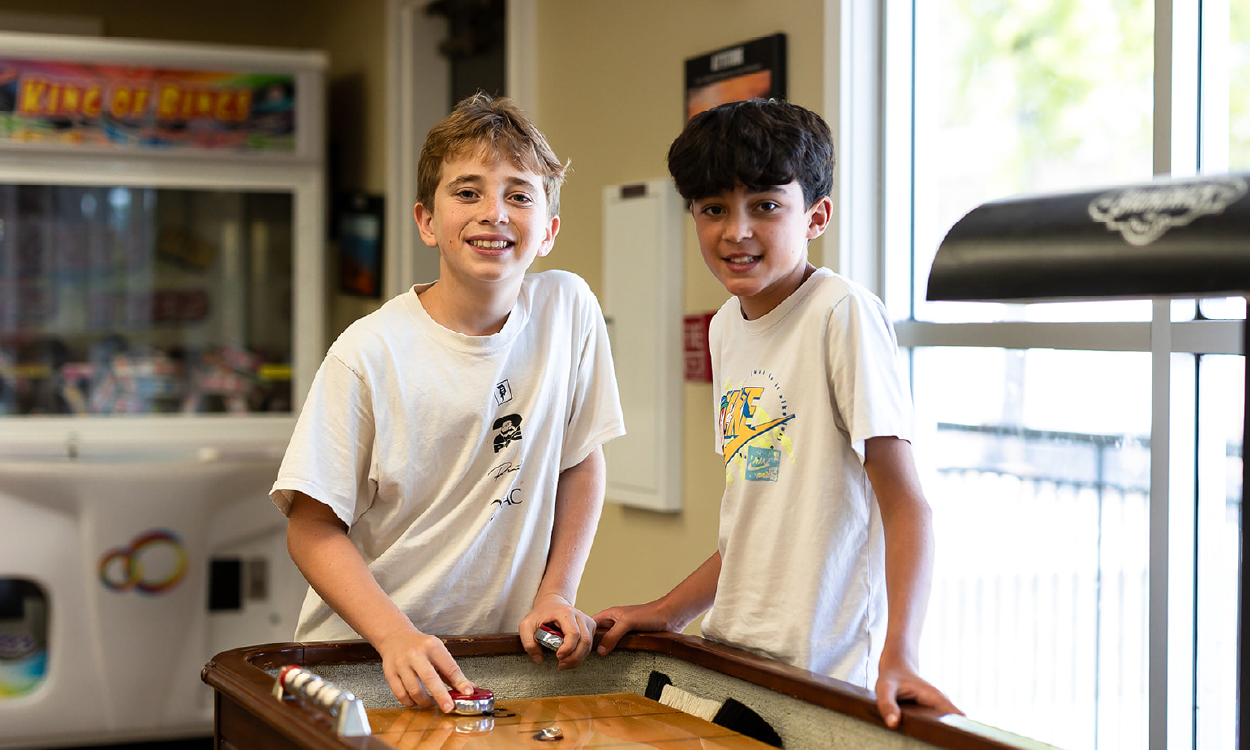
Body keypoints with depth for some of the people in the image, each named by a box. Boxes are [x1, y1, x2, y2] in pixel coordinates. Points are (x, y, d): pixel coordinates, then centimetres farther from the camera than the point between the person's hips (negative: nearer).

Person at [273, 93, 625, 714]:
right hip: (362, 653, -2)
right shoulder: (369, 354, -12)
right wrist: (397, 636, -21)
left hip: (505, 653, 2)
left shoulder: (568, 310, -3)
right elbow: (313, 526, -9)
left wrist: (556, 593, 1)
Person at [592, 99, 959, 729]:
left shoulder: (842, 314, -13)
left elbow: (905, 502, -17)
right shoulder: (725, 329, 9)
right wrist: (667, 612, 12)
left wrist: (898, 655, -28)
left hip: (824, 672, -7)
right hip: (731, 655, 7)